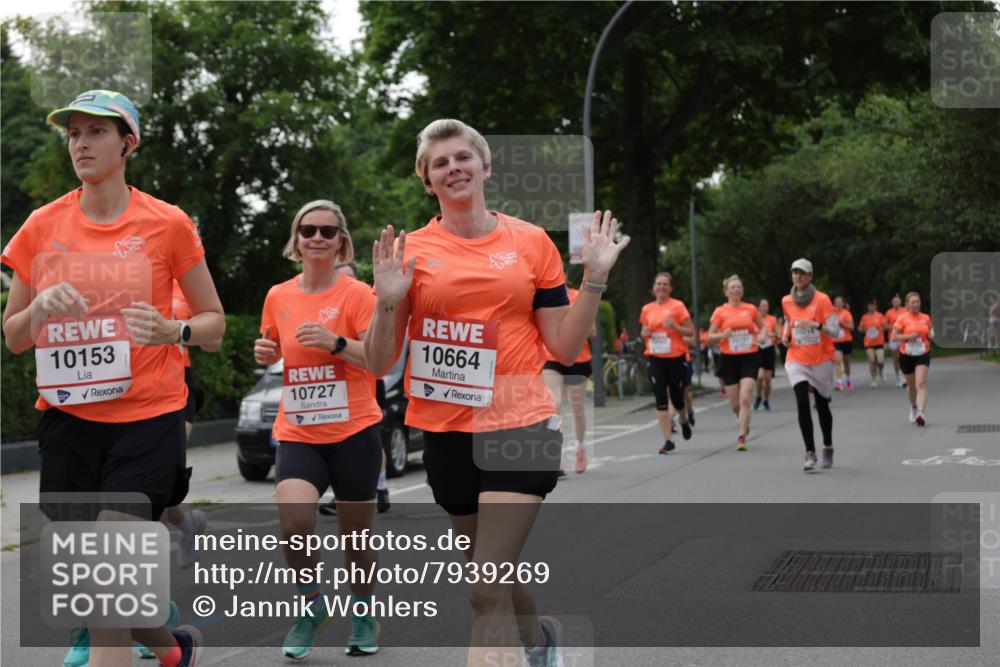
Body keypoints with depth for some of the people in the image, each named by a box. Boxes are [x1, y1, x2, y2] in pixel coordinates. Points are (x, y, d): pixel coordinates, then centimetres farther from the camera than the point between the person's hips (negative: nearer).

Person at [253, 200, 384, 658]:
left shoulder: (357, 293, -6)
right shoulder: (278, 297, 6)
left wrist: (336, 343, -23)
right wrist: (265, 352, 1)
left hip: (353, 431, -2)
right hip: (297, 433, 2)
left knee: (355, 535, 7)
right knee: (293, 520, -20)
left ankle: (363, 615, 32)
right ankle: (311, 606, 5)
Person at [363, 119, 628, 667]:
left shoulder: (531, 241, 2)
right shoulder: (409, 251, 2)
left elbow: (564, 348, 4)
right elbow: (379, 363, 1)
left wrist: (594, 277, -5)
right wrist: (388, 301, -14)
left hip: (519, 425, -2)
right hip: (445, 432, 2)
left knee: (488, 593, -14)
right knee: (492, 580, 19)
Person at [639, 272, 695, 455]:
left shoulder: (678, 306, -3)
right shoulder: (647, 309, 8)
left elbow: (691, 332, -4)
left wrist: (674, 326, -20)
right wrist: (645, 332, -1)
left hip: (675, 357, -3)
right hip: (655, 358, 3)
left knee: (676, 398, 5)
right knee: (660, 400, -6)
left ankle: (684, 420, 41)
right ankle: (668, 440, -3)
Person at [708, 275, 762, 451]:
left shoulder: (750, 309, 3)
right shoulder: (720, 312, 0)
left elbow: (762, 326, 18)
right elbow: (710, 336, 2)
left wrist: (761, 336, -3)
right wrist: (723, 335, -18)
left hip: (749, 358, -1)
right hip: (729, 359, 1)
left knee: (745, 398, -16)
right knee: (734, 404, 7)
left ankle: (741, 437, -10)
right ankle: (745, 423, 40)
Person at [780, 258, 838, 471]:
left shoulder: (822, 300, -9)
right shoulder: (786, 301, 3)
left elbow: (835, 331, -12)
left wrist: (816, 325, -29)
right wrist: (785, 335, 6)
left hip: (821, 360, -2)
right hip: (797, 360, 2)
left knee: (822, 405, 11)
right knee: (802, 403, -16)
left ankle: (828, 448, 33)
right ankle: (810, 453, -16)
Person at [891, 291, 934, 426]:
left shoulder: (926, 318, 4)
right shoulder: (902, 318, -4)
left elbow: (930, 333, 19)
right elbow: (894, 336, -6)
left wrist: (931, 336, -3)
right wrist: (908, 336, -20)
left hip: (923, 355, 0)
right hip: (906, 355, 0)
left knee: (921, 384, -17)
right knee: (911, 385, 14)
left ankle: (921, 413, -26)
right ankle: (913, 407, 42)